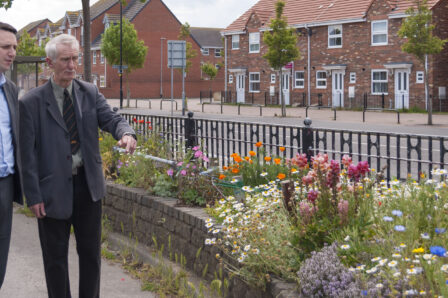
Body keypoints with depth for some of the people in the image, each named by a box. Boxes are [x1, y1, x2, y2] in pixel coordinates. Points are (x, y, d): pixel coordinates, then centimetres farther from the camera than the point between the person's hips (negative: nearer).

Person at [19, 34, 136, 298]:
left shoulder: (90, 93, 4)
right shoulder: (32, 102, -7)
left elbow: (111, 119, -6)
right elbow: (28, 153, -8)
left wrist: (126, 133, -31)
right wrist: (33, 196, -11)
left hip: (88, 185, 3)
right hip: (53, 189, -3)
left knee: (91, 252, 14)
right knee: (55, 257, 10)